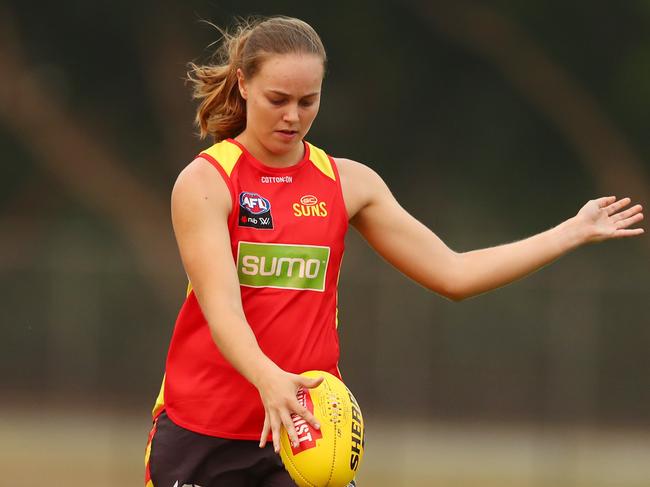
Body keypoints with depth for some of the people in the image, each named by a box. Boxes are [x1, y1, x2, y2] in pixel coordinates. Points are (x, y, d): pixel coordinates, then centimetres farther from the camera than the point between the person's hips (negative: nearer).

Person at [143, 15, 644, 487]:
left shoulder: (348, 182, 6)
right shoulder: (204, 182, -8)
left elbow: (452, 273, 9)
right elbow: (221, 307, -21)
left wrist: (574, 232, 9)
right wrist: (268, 380, -41)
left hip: (305, 428, 3)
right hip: (199, 434, -3)